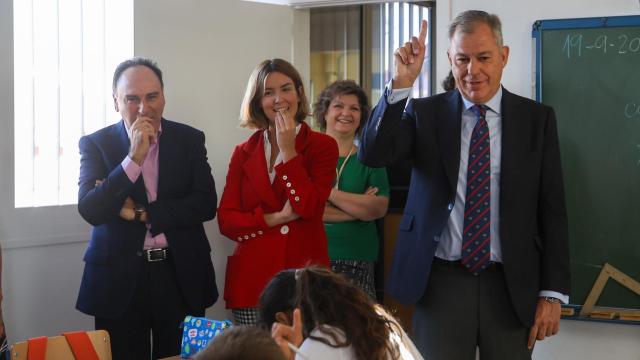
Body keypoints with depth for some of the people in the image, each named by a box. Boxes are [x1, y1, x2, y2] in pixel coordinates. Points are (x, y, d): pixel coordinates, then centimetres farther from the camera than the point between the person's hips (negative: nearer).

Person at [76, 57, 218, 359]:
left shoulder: (190, 140, 3)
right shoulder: (95, 144, -1)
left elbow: (206, 204, -5)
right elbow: (89, 210, -13)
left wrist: (142, 214, -11)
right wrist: (134, 157, -21)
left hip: (180, 275, 1)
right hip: (119, 279, -1)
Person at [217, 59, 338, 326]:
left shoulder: (322, 146, 3)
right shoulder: (244, 153, 10)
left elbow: (309, 208, -10)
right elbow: (226, 220, 4)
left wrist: (288, 150, -9)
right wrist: (274, 219, -10)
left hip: (304, 276, -2)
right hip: (253, 280, 2)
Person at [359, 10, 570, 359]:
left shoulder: (537, 118, 3)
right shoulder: (425, 113, 3)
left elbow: (552, 210, 2)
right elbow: (372, 155, -12)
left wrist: (553, 292, -2)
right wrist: (400, 83, -21)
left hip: (512, 285, 1)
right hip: (440, 282, 0)